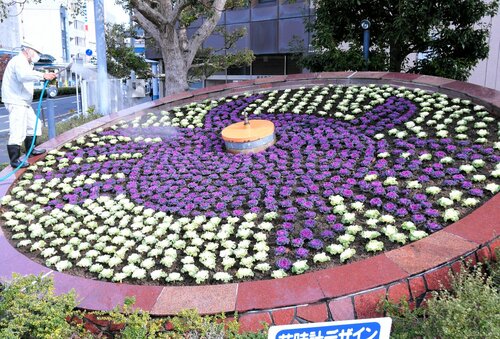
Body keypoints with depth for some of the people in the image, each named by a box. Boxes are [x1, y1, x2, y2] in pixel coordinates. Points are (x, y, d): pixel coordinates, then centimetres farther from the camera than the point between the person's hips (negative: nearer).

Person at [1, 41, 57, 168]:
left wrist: (48, 76, 7)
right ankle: (15, 160, -10)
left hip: (23, 102, 11)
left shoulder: (25, 63, 22)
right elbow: (23, 75, -34)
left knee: (33, 124, 20)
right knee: (18, 130, -12)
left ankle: (30, 149, 34)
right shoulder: (19, 60, -14)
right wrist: (43, 75, -43)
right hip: (16, 102, -11)